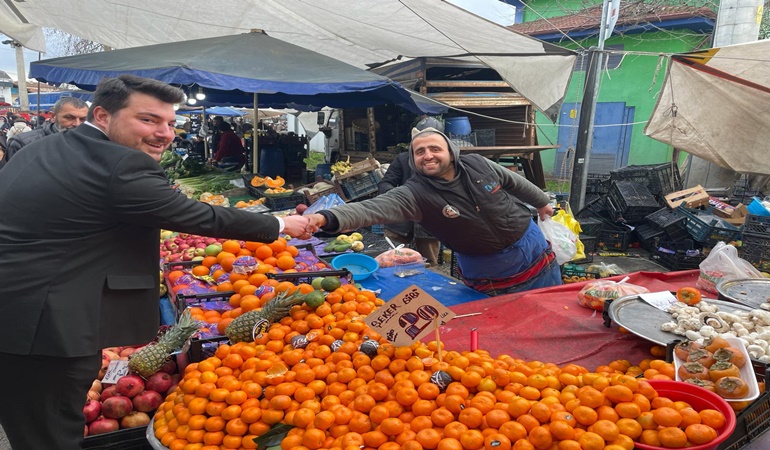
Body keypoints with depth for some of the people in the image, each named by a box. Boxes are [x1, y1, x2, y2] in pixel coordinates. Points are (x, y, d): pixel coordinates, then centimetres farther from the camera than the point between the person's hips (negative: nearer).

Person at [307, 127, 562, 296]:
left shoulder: (478, 165, -10)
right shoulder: (415, 194, -22)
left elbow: (516, 183, 9)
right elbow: (373, 208, -37)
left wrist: (542, 202, 24)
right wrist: (326, 218, -53)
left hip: (536, 254, 4)